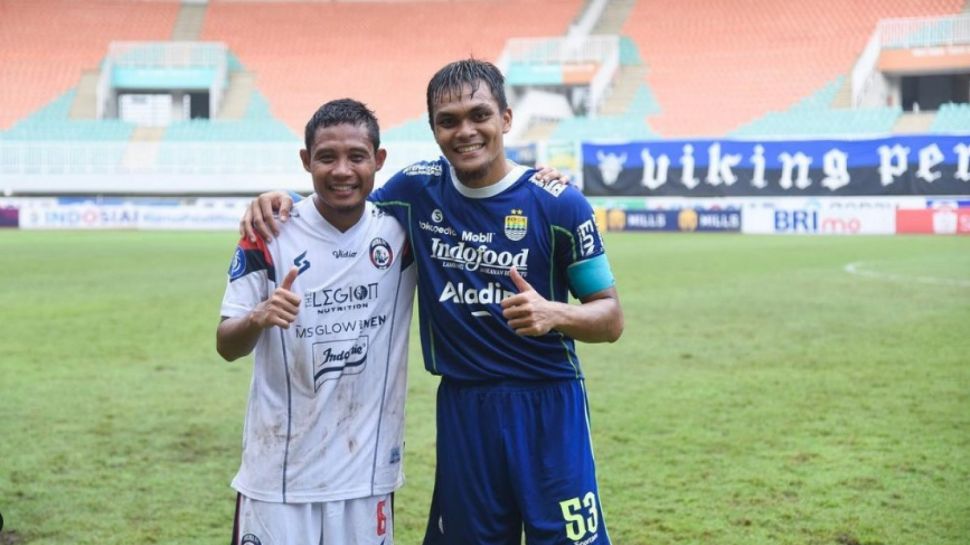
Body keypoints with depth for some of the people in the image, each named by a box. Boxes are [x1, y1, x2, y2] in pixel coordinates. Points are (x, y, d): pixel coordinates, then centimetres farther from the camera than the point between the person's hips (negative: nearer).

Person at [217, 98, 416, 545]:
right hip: (278, 474, -2)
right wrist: (259, 319, -27)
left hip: (367, 471, 2)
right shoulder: (269, 236, -7)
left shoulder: (400, 231, -1)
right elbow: (226, 347, -5)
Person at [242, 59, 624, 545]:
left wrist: (555, 314, -24)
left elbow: (611, 318, -3)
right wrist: (282, 202, -1)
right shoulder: (418, 189, 1)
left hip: (547, 408, -3)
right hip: (461, 408, 3)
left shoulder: (557, 203, -8)